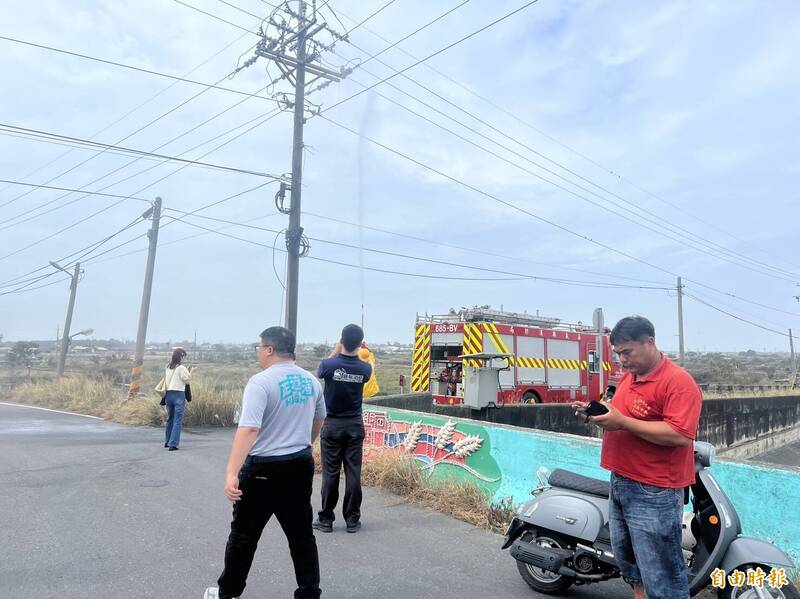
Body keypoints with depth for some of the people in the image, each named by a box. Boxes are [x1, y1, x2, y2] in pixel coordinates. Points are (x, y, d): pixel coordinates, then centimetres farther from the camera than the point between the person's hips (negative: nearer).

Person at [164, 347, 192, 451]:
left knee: (169, 419, 20)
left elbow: (165, 381, 14)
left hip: (168, 394, 7)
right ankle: (173, 444, -6)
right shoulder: (181, 368, -11)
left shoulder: (167, 367, 8)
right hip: (178, 395, -6)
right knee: (178, 421, -2)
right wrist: (190, 372, 9)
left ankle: (167, 441, 30)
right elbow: (188, 381, -7)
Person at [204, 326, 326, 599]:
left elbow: (248, 429, -27)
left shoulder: (261, 382, -16)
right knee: (301, 533, 15)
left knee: (244, 534, 14)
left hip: (263, 468, -5)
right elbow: (319, 420, 19)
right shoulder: (311, 381, 4)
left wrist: (231, 473, -30)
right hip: (301, 465, 5)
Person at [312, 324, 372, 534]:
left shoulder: (329, 365, -14)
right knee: (353, 473, 5)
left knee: (330, 473, 5)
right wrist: (354, 353, 14)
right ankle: (352, 520, 13)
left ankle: (326, 519, 13)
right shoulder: (365, 369, -8)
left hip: (332, 425, -1)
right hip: (355, 426, 1)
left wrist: (336, 351, 15)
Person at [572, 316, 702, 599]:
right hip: (620, 482, 9)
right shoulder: (628, 378, 13)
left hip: (653, 493, -9)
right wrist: (598, 413, 3)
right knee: (627, 560, 23)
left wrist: (622, 421, -26)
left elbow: (681, 435, -26)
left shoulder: (678, 381, -16)